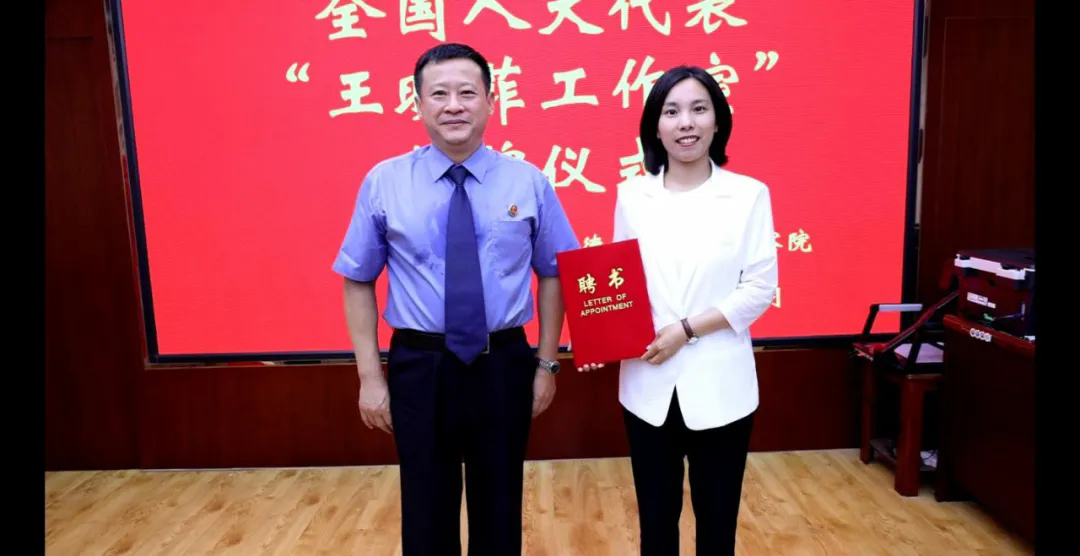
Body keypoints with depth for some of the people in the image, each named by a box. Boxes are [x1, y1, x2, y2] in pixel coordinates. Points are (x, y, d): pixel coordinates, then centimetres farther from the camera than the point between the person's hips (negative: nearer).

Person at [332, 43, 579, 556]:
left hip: (505, 366, 1)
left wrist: (546, 363, 0)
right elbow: (358, 282, -1)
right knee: (427, 511, 16)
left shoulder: (529, 182, -2)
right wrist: (370, 375, -4)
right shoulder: (383, 183, -4)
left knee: (500, 509, 18)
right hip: (419, 367, 0)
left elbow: (552, 276, 2)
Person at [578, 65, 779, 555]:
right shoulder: (631, 196, 3)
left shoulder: (749, 194, -3)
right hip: (648, 385, 2)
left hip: (719, 384, -1)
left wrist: (687, 330, -15)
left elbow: (760, 288, -6)